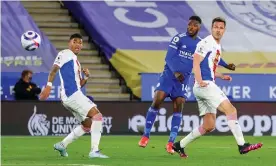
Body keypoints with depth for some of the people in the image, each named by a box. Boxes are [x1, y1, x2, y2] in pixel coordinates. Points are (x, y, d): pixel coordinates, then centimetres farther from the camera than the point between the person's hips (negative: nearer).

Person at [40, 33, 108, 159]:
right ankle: (94, 151, -24)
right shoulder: (65, 54, -1)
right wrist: (49, 85, -28)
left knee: (88, 124, 17)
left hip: (75, 94, 10)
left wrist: (86, 77, 7)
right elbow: (54, 69, -15)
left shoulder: (75, 61, 27)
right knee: (97, 116, -17)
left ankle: (62, 145, 20)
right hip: (71, 95, -10)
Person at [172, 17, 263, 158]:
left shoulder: (217, 47, 22)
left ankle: (180, 145, 16)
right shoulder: (205, 43, -6)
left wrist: (221, 76, 14)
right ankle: (242, 145, -22)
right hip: (205, 85, -10)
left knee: (209, 126, 10)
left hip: (209, 85, 10)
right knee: (230, 109, -18)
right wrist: (200, 81, -28)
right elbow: (196, 63, -14)